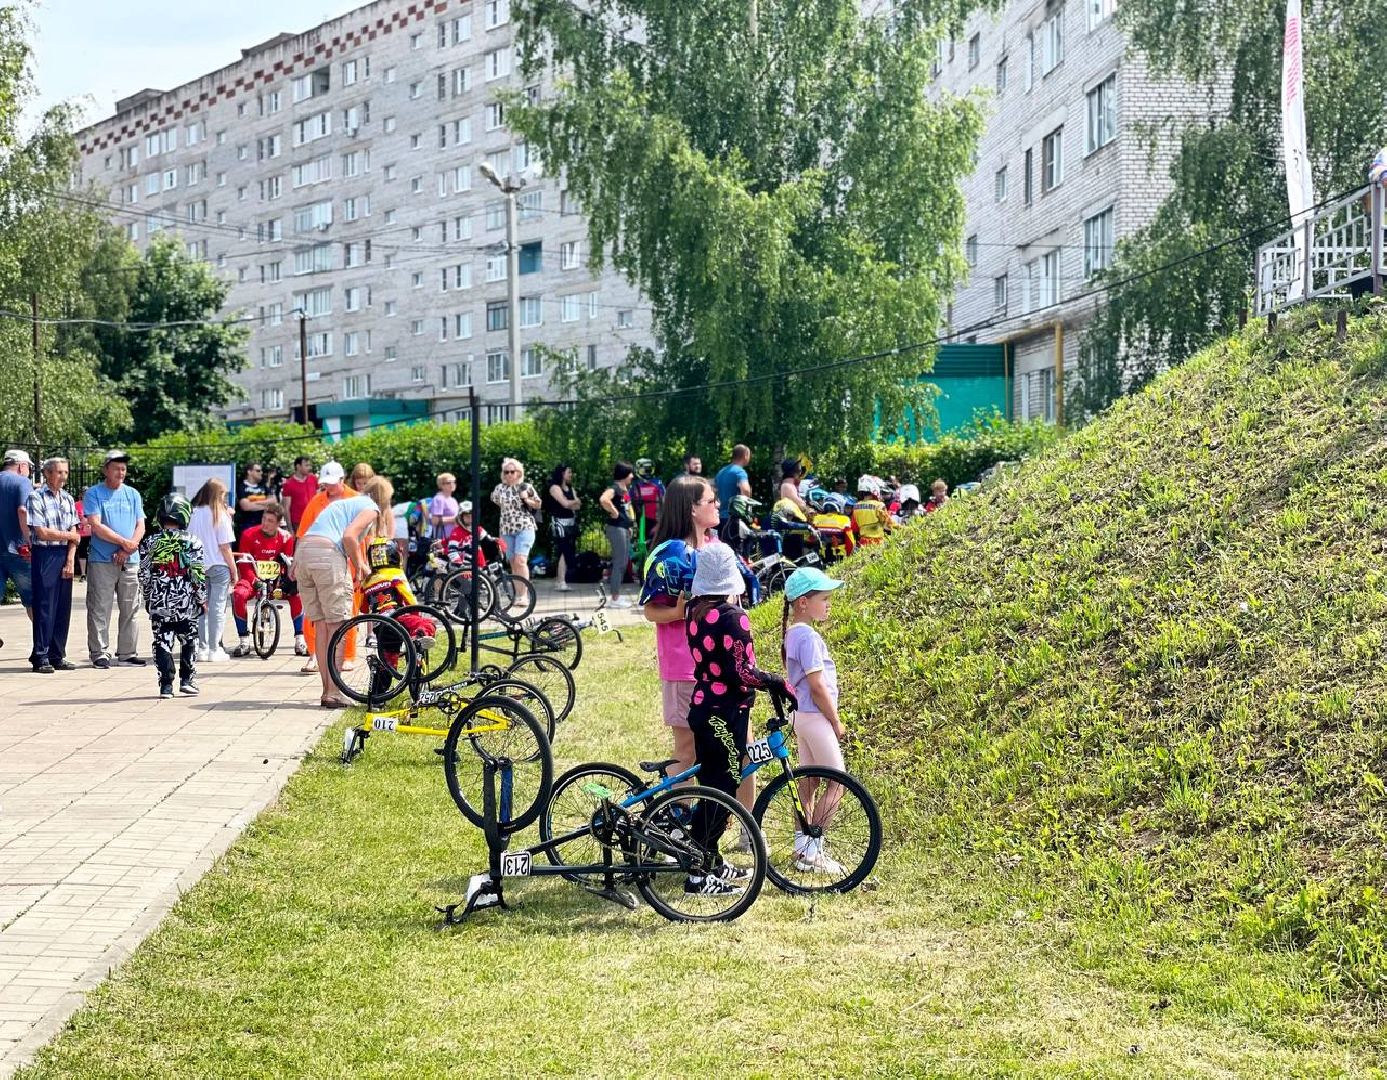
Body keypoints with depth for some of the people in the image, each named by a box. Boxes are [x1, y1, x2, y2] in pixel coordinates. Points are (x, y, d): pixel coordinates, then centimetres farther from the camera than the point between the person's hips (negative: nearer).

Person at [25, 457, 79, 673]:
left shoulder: (68, 499, 13)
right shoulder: (36, 497, -5)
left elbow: (74, 533, 8)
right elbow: (42, 533, -12)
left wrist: (71, 560, -3)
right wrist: (70, 536, -1)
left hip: (65, 556, 6)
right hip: (45, 555, -6)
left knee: (63, 608, 5)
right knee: (44, 607, -6)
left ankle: (58, 655, 11)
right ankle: (41, 657, -3)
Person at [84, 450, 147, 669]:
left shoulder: (133, 494, 14)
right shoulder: (94, 494, 1)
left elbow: (140, 527, 8)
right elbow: (96, 526, -9)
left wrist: (127, 550, -7)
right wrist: (124, 542, -12)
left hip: (130, 561, 4)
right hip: (102, 560, -4)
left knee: (130, 609, 6)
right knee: (100, 609, -4)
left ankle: (128, 652, 12)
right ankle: (100, 653, 0)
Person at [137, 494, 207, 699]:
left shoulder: (150, 542, 1)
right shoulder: (192, 542, -5)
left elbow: (144, 575, 3)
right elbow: (199, 574, -5)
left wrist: (148, 598, 16)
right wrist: (202, 599, 6)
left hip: (158, 605, 1)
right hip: (186, 604, -1)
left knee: (162, 644, 4)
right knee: (189, 642, 13)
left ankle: (166, 685, 0)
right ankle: (187, 679, 11)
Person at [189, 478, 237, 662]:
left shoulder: (194, 514, 2)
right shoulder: (220, 515, -8)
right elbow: (224, 547, -9)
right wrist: (234, 570, -2)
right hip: (218, 566, -4)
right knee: (217, 608, 1)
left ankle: (202, 649, 12)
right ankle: (214, 650, 1)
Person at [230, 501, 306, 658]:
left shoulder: (285, 537, -4)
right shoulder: (249, 535, -9)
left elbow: (288, 563, 0)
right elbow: (244, 564, -9)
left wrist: (289, 578, -22)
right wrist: (255, 581, -25)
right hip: (252, 578, -1)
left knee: (296, 593, -24)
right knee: (238, 594, -32)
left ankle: (299, 640, -15)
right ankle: (244, 641, -20)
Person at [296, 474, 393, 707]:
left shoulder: (343, 502, 31)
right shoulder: (370, 508, 8)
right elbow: (349, 536, -9)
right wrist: (360, 565, 2)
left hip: (303, 552, 8)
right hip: (328, 554, -8)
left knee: (321, 624, 10)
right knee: (337, 625, -2)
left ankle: (326, 691, 11)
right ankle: (332, 693, -4)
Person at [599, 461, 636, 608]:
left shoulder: (624, 489, 14)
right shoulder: (615, 487, -15)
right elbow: (603, 499, -35)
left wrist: (629, 524, 18)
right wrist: (613, 512, -22)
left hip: (624, 528, 10)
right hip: (617, 528, -10)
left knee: (624, 562, 14)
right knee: (620, 563, -7)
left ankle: (616, 595, 20)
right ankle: (614, 599, -2)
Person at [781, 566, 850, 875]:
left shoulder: (792, 633, 10)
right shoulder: (808, 636, -20)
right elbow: (818, 685, -21)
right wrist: (836, 722, -11)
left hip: (802, 715, 10)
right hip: (816, 717, -10)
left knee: (808, 781, 14)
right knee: (838, 782, -4)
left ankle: (803, 846, 19)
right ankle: (811, 853, -5)